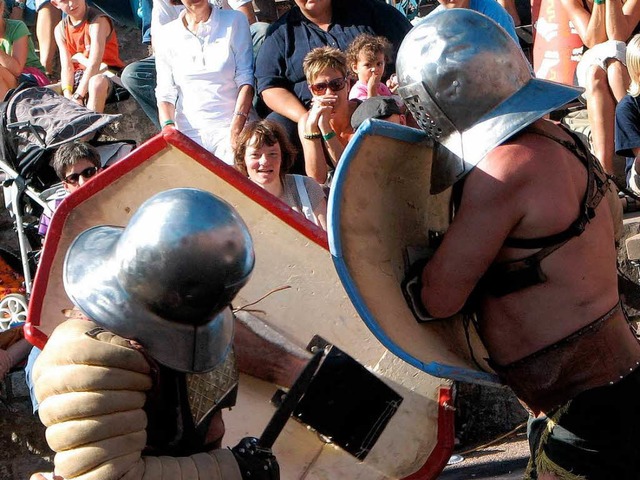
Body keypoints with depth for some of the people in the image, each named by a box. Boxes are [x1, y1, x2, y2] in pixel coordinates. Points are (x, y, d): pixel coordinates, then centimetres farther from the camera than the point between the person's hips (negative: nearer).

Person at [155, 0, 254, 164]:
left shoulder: (235, 21, 9)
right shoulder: (167, 33, 13)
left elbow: (246, 80, 1)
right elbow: (165, 93, 8)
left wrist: (237, 126, -14)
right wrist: (168, 127, -13)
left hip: (229, 126, -2)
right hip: (187, 132, 2)